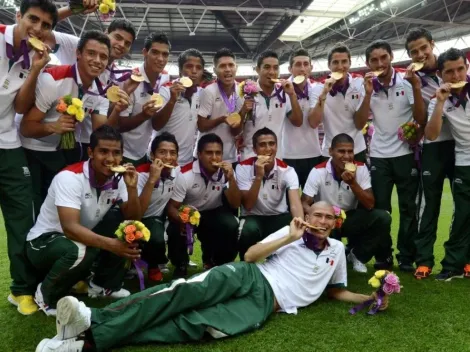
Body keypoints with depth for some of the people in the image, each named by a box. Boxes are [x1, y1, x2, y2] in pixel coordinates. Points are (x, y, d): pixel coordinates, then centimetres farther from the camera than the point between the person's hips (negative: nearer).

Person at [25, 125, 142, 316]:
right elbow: (70, 228, -37)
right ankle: (47, 295, -6)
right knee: (78, 252, -38)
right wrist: (110, 244, -49)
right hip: (44, 240, -6)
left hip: (84, 237, 6)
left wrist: (132, 188, -23)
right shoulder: (70, 177, -27)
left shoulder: (118, 179, -8)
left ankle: (103, 284, 7)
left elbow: (133, 220, -6)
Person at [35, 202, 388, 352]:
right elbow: (249, 256, 6)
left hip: (266, 303, -1)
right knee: (186, 291, -30)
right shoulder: (293, 230, 16)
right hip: (248, 277, 1)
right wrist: (290, 237, -1)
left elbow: (336, 291, 31)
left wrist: (370, 298, 18)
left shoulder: (337, 250, 24)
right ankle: (94, 320, -38)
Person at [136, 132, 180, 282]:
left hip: (159, 217, 7)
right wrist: (152, 180, -39)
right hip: (140, 220, -6)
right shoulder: (142, 174, -25)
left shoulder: (177, 170, -7)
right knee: (157, 239, -34)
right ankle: (153, 266, 0)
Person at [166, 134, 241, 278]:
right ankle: (180, 265, 1)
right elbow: (172, 207, -17)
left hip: (214, 213, 2)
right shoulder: (185, 175, -21)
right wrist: (182, 220, -40)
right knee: (175, 230, -33)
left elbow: (235, 204, -17)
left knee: (231, 225, -29)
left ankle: (214, 263, 0)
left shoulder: (226, 172, -14)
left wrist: (231, 178, -33)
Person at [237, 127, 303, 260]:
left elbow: (295, 204, -26)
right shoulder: (243, 168, -13)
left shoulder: (287, 170, -12)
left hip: (279, 217, 2)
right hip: (253, 218, -2)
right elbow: (248, 206, -19)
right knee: (249, 229, -36)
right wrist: (258, 176, -31)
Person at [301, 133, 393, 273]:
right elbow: (304, 204, -19)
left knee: (382, 217, -23)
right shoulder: (318, 171, -17)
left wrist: (353, 183, -31)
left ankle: (357, 255, 0)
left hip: (350, 218, 3)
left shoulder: (361, 168, -11)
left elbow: (370, 205, -16)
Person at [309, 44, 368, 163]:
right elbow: (313, 123, -18)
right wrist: (324, 94, -25)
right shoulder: (319, 88, -7)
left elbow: (359, 125, -8)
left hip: (357, 150, 1)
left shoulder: (359, 84, -5)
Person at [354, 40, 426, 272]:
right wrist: (368, 93, -16)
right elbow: (360, 123, -7)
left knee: (408, 208, 5)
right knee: (380, 209, 6)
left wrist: (416, 88, -18)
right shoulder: (368, 87, 2)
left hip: (406, 154, -1)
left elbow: (421, 119, -8)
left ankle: (407, 257, 16)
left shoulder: (407, 82, -3)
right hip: (378, 156, 1)